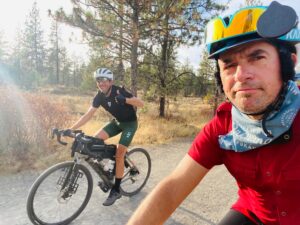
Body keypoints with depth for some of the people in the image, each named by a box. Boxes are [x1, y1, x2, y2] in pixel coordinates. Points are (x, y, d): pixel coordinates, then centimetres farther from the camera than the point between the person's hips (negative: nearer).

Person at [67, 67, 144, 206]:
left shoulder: (119, 91, -24)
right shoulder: (99, 97, -9)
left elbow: (141, 104, -27)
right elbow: (88, 115, -10)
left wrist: (125, 100, -45)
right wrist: (71, 128, -18)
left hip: (130, 123, -5)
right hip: (117, 121, 6)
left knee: (119, 154, -13)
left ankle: (116, 190, 1)